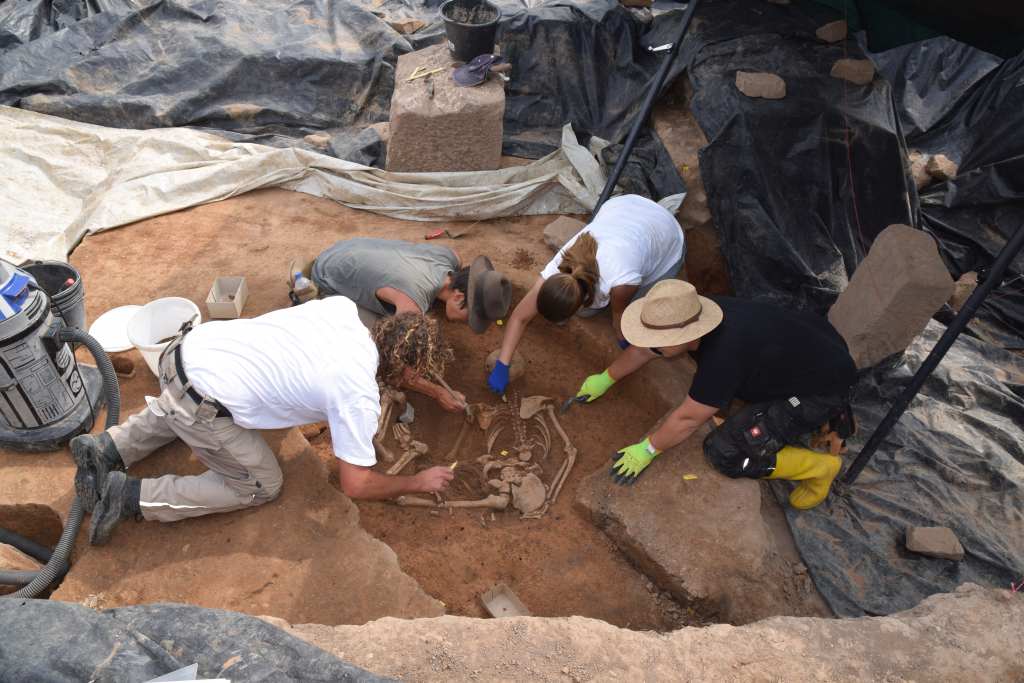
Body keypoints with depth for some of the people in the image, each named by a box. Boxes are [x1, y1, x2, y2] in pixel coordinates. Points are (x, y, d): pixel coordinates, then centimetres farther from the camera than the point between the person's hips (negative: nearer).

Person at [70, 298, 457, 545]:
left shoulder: (342, 307, 2)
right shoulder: (360, 396, -15)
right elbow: (355, 485, -9)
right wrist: (418, 483, 7)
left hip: (186, 348, 8)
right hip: (203, 404, -8)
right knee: (262, 487, 12)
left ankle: (105, 450, 28)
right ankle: (132, 497, 6)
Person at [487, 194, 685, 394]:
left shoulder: (621, 281, -44)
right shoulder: (555, 272, -29)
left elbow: (619, 314, -22)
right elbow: (520, 317, -21)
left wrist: (624, 342, -2)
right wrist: (501, 367, -24)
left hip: (666, 238, -3)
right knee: (585, 311, 2)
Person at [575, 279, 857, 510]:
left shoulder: (723, 355, -36)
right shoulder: (692, 313, -12)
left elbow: (687, 419, -24)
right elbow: (643, 350, 6)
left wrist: (647, 450, -10)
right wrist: (605, 379, 17)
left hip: (823, 386, -8)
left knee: (724, 451, -16)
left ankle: (819, 467, 4)